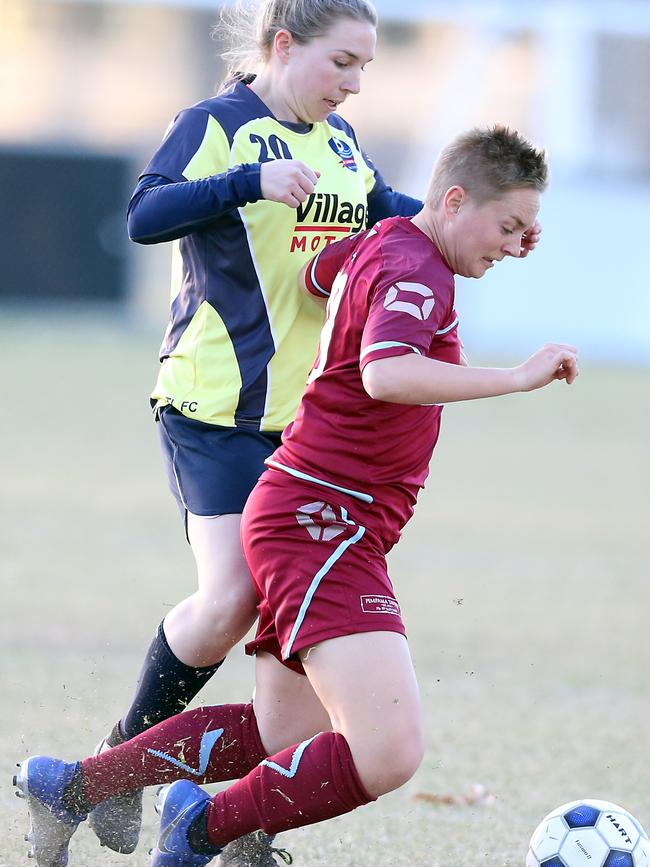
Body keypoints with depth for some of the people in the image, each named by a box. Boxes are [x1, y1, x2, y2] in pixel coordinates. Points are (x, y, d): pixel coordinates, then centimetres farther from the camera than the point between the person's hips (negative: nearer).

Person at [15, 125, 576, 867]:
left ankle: (69, 785, 28)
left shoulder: (378, 245, 14)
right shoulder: (410, 270, -16)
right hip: (320, 522, -11)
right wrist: (517, 378, -32)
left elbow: (309, 273, 36)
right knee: (389, 751, -24)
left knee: (280, 735, 23)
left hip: (308, 526, 11)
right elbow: (387, 374, -35)